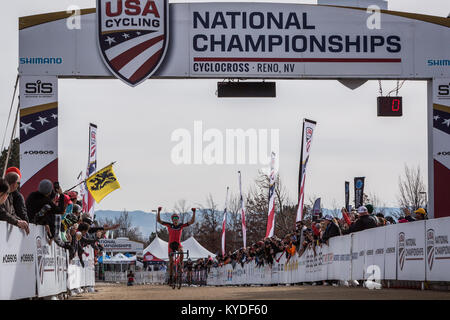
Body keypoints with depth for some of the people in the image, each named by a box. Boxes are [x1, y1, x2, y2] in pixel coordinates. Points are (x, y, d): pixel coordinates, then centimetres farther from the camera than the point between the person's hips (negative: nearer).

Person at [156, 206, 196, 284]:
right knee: (171, 261, -1)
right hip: (171, 244, 0)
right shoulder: (169, 225, 1)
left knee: (181, 251, -35)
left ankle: (181, 265, -19)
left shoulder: (181, 226, 3)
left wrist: (194, 212, -9)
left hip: (178, 244, 0)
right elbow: (158, 220, -3)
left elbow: (192, 221, 1)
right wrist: (159, 211, -15)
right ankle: (170, 276, 11)